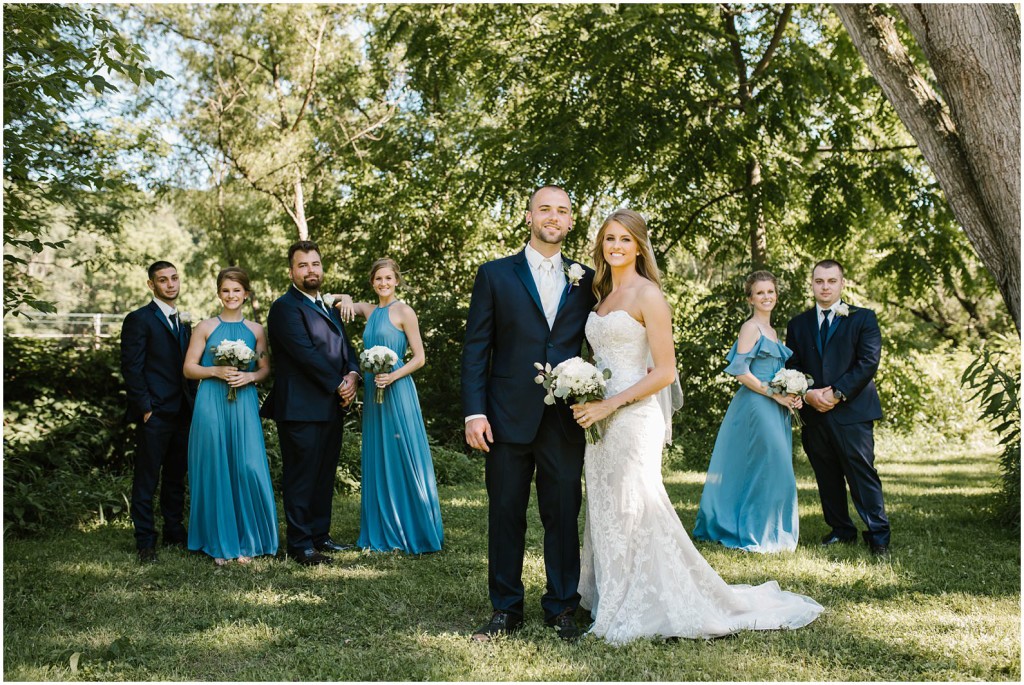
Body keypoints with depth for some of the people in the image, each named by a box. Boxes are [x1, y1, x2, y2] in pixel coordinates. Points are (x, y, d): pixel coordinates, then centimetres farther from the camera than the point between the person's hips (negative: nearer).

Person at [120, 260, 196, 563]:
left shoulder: (183, 322, 16)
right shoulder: (139, 320, -6)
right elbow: (131, 369, -11)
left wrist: (193, 404, 11)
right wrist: (145, 408, -15)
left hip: (182, 413, 7)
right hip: (154, 414, -7)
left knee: (176, 478, 14)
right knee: (147, 481, 0)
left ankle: (175, 532, 24)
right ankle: (145, 541, 7)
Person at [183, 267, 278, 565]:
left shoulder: (255, 330, 9)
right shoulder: (206, 327, 4)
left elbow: (266, 369, 12)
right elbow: (189, 368, 3)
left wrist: (249, 376, -8)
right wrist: (216, 372, -13)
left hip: (244, 406, 1)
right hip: (211, 404, -1)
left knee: (249, 469, -5)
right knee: (215, 471, 2)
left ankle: (246, 542, 8)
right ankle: (219, 543, 13)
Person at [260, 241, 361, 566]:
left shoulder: (328, 308, 20)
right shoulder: (285, 307, -8)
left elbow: (346, 348, 18)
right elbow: (306, 354, -17)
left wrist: (353, 374, -3)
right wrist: (338, 385, -13)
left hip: (331, 407, 8)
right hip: (301, 408, -8)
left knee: (324, 475, 13)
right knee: (301, 476, -3)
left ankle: (320, 535, 22)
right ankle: (299, 543, 4)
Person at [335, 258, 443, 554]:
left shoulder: (404, 311, -5)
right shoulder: (369, 310, 12)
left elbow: (420, 357, -7)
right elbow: (337, 300, 23)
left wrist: (393, 376, -20)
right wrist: (346, 300, 0)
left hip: (397, 391, -7)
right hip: (373, 393, 7)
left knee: (403, 460, -3)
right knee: (377, 461, 9)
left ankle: (415, 532, 5)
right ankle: (385, 532, 17)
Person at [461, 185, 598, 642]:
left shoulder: (585, 280, 9)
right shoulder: (495, 275, 4)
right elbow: (475, 348, 1)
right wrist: (474, 412, -7)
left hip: (565, 421, 1)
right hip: (509, 417, -1)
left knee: (563, 516, 7)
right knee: (505, 515, 7)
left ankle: (562, 608, 21)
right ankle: (505, 610, 20)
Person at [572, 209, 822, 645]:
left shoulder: (648, 295, -8)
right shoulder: (603, 296, 16)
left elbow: (665, 371, -13)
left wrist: (611, 404, -18)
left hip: (632, 418, -8)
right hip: (600, 420, 8)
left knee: (633, 513, -3)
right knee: (606, 513, 11)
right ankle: (612, 604, 21)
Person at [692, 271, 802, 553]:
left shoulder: (771, 331, 18)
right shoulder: (751, 327, -8)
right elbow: (741, 371, -17)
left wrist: (791, 396, 5)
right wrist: (775, 394, -15)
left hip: (775, 409, 9)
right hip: (755, 406, -9)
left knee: (770, 471, 10)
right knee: (768, 468, -9)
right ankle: (757, 536, 1)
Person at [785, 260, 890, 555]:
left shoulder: (863, 318, 3)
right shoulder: (798, 324, 14)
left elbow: (868, 362, -6)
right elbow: (792, 367, 10)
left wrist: (837, 393, -13)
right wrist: (808, 394, -9)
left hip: (852, 411, -4)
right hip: (814, 413, 4)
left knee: (863, 475, -4)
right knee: (827, 476, 9)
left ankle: (878, 535, 3)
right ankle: (841, 529, 21)